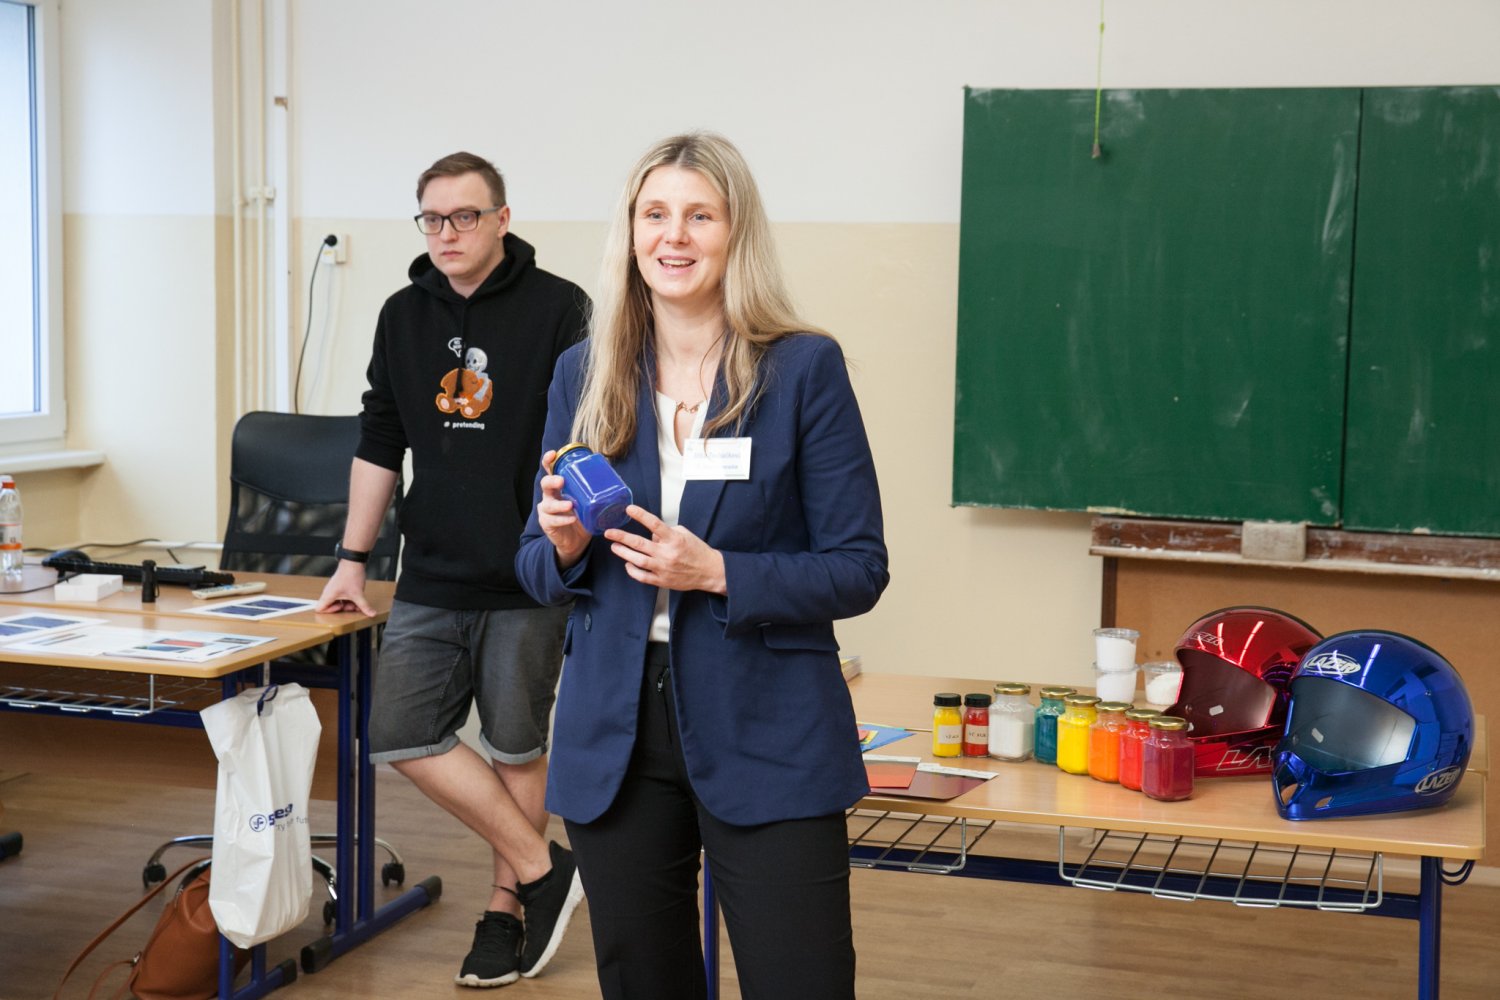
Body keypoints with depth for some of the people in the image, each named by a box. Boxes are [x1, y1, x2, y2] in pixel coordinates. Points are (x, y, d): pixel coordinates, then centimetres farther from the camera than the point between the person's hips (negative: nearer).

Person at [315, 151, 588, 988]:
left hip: (528, 583, -5)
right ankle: (543, 871, 8)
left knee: (516, 748, 5)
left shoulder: (558, 309, -5)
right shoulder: (404, 315, 10)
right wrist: (354, 560, 15)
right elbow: (379, 444, 15)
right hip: (431, 581, 5)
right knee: (401, 735, -4)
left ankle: (507, 909, 23)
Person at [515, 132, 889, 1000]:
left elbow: (860, 570, -7)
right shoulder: (584, 374, 6)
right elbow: (540, 573, 13)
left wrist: (717, 572, -20)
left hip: (766, 742, -3)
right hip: (616, 738, 4)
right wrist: (563, 544, -10)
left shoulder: (804, 369, -6)